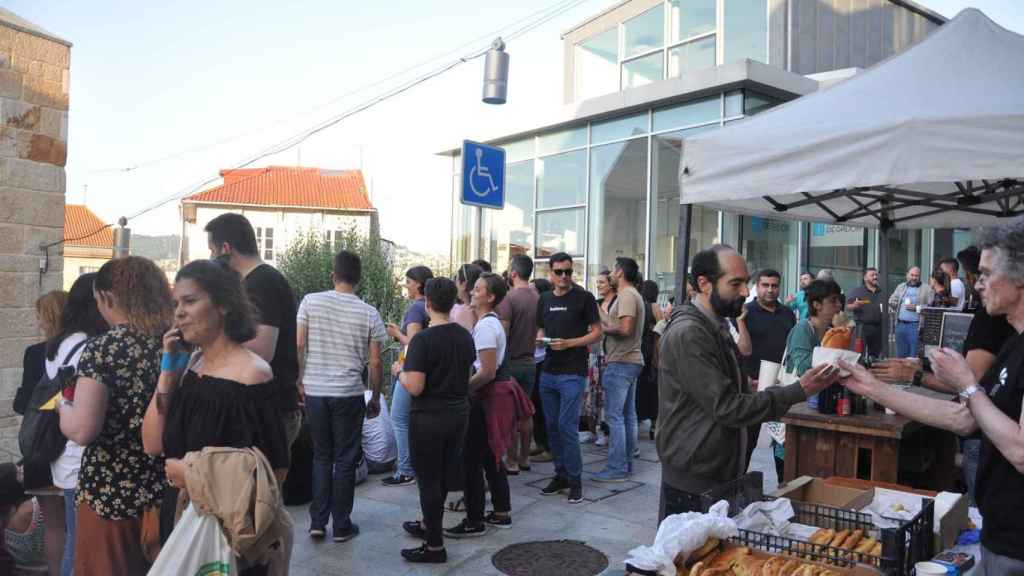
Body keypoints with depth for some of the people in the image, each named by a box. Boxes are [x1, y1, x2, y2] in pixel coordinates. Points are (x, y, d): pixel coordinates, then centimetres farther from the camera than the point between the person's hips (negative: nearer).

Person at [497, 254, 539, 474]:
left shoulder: (508, 298, -16)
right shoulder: (537, 298, 4)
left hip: (511, 362, -6)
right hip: (530, 361, 6)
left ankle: (512, 462, 7)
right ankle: (524, 458, 22)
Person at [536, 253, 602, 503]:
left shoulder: (584, 297, -5)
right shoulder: (545, 299, 12)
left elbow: (597, 332, -5)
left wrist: (569, 343, -18)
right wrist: (540, 338, -2)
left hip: (573, 372, -6)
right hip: (549, 372, 6)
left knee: (567, 426, -7)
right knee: (552, 425, 11)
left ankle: (574, 480, 7)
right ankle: (560, 474, 24)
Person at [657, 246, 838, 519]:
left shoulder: (716, 326, 13)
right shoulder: (688, 334, -20)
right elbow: (726, 408, -22)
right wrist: (798, 391, -21)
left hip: (722, 476, 9)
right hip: (693, 482, -9)